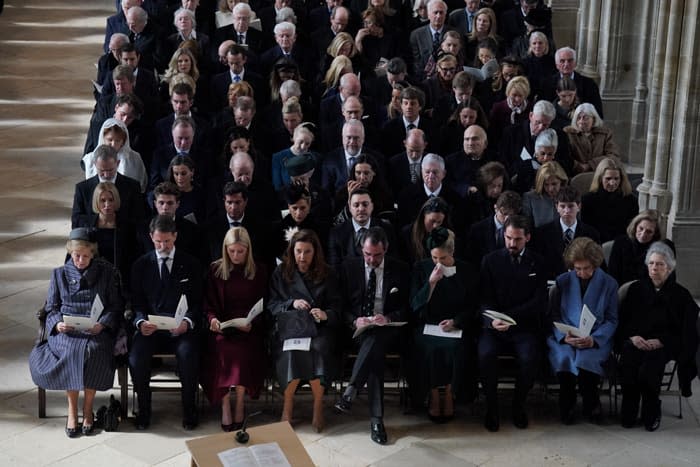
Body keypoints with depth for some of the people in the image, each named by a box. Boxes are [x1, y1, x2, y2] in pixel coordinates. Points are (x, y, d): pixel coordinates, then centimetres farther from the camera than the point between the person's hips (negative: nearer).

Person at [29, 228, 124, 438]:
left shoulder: (107, 273, 11)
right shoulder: (59, 274, 15)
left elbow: (116, 307, 7)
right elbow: (51, 308, 14)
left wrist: (102, 324, -12)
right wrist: (57, 324, -9)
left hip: (97, 329, -1)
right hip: (66, 331, 1)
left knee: (92, 349, -35)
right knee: (72, 350, -34)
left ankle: (87, 409, -18)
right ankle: (72, 409, -20)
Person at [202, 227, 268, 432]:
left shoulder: (259, 271, 10)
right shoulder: (215, 269, 12)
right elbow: (208, 304, 13)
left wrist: (252, 323, -11)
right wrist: (213, 319, -9)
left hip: (249, 328, -1)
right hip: (222, 326, 1)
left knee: (242, 347, -34)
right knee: (222, 346, -33)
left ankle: (240, 402, -20)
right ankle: (225, 406, -27)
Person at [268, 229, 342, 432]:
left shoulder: (327, 274, 11)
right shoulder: (281, 273, 12)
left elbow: (337, 308, 6)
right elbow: (272, 305, 9)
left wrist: (326, 314, -16)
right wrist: (292, 303, -9)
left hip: (318, 328, 0)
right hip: (289, 327, 0)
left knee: (319, 348, -34)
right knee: (291, 350, -34)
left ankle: (318, 404, -19)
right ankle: (288, 404, -16)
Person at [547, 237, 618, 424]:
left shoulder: (609, 284, 6)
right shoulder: (563, 281, 9)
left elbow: (611, 320, 4)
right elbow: (554, 315, 8)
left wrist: (594, 339, -15)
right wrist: (564, 336, -12)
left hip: (595, 340, -1)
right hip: (564, 339, 1)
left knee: (585, 358, -34)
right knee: (564, 357, -33)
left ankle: (591, 405, -8)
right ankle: (567, 405, -10)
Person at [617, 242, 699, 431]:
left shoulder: (681, 294, 7)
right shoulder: (636, 289, 14)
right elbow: (622, 320, 13)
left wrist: (660, 342, -12)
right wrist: (632, 337, -8)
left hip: (663, 345, -2)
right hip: (636, 341, 2)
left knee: (648, 369, -32)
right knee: (628, 364, -31)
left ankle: (651, 414, -7)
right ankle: (628, 414, -14)